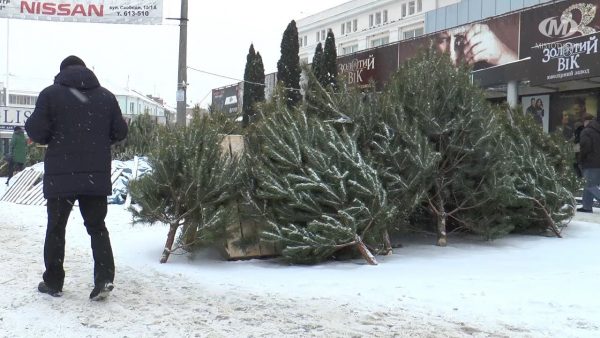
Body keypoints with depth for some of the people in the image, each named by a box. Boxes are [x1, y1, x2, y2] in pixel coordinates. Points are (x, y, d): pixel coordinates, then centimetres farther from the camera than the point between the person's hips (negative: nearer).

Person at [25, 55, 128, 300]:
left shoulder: (50, 94, -4)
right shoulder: (106, 96, 6)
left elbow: (37, 133, -9)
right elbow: (120, 132, 6)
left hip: (61, 176, -2)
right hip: (97, 176, 2)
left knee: (56, 228, 12)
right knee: (97, 227, 11)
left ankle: (53, 282, 18)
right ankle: (105, 277, -4)